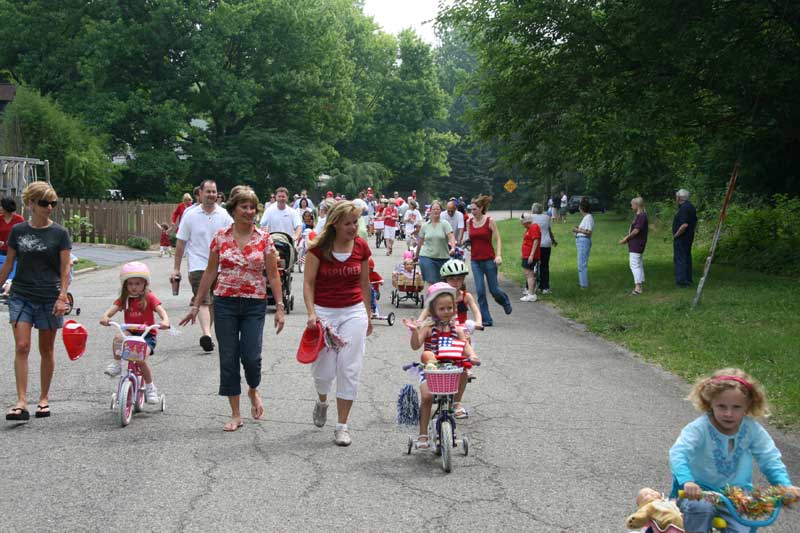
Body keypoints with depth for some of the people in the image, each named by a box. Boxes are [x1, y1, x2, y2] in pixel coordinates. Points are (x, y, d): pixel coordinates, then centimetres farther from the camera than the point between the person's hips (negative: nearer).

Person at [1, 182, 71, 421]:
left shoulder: (59, 233, -2)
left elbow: (65, 269, -3)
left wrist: (62, 297, -13)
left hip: (49, 299, -1)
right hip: (21, 297, 1)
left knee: (46, 350, 8)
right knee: (21, 347, -10)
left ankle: (44, 398, 22)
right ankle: (22, 402, -12)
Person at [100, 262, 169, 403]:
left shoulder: (149, 297, -3)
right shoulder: (124, 299, 6)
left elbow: (160, 310, -18)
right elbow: (112, 309, -10)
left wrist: (165, 321, -41)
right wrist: (105, 316, -34)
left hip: (148, 335, -3)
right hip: (130, 333, 3)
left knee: (141, 358, -26)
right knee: (118, 338, -33)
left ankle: (150, 387, -5)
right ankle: (116, 363, -12)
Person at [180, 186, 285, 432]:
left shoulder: (264, 238, -1)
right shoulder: (221, 236, 1)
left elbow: (273, 274, 1)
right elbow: (210, 272, 7)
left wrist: (279, 307, -4)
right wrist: (196, 305, 8)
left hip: (254, 305, -1)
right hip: (225, 303, 1)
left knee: (251, 356, -8)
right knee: (228, 358, 3)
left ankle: (253, 391, 27)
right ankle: (236, 415, 13)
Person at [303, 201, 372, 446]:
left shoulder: (361, 246, -1)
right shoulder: (319, 247, -9)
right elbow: (308, 283, -6)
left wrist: (368, 314, 18)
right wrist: (311, 313, -18)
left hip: (354, 312, 2)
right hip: (324, 312, -2)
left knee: (349, 370, -2)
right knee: (324, 370, 0)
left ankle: (342, 426, 7)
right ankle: (322, 401, 36)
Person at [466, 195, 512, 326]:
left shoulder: (489, 221, -4)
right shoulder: (469, 222, 6)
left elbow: (498, 239, -5)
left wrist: (498, 255, -17)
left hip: (489, 260, -3)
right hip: (475, 260, 3)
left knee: (493, 289, 3)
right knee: (480, 290, -4)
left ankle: (505, 301, 37)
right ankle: (486, 319, 3)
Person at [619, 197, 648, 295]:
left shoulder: (641, 216, -17)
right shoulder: (639, 216, 15)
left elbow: (636, 231, -21)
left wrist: (626, 238, -11)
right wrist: (626, 238, 13)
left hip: (636, 245, -11)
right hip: (635, 245, 11)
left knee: (634, 265, -10)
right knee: (639, 265, 13)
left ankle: (637, 288, -11)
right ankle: (639, 287, 19)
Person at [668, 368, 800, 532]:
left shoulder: (752, 429, -7)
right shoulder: (700, 428, -19)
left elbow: (770, 460, -2)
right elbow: (678, 454, -30)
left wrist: (786, 485, -19)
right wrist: (687, 482, -48)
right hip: (698, 492, -3)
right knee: (701, 508, -34)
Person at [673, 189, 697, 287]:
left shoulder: (683, 208, -20)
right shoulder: (691, 207, 12)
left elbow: (684, 225, -28)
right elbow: (695, 222, 20)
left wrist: (676, 235, -18)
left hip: (681, 238, -10)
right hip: (689, 237, 10)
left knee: (680, 258, -5)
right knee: (687, 258, 16)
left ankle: (682, 280, -6)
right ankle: (688, 280, 21)